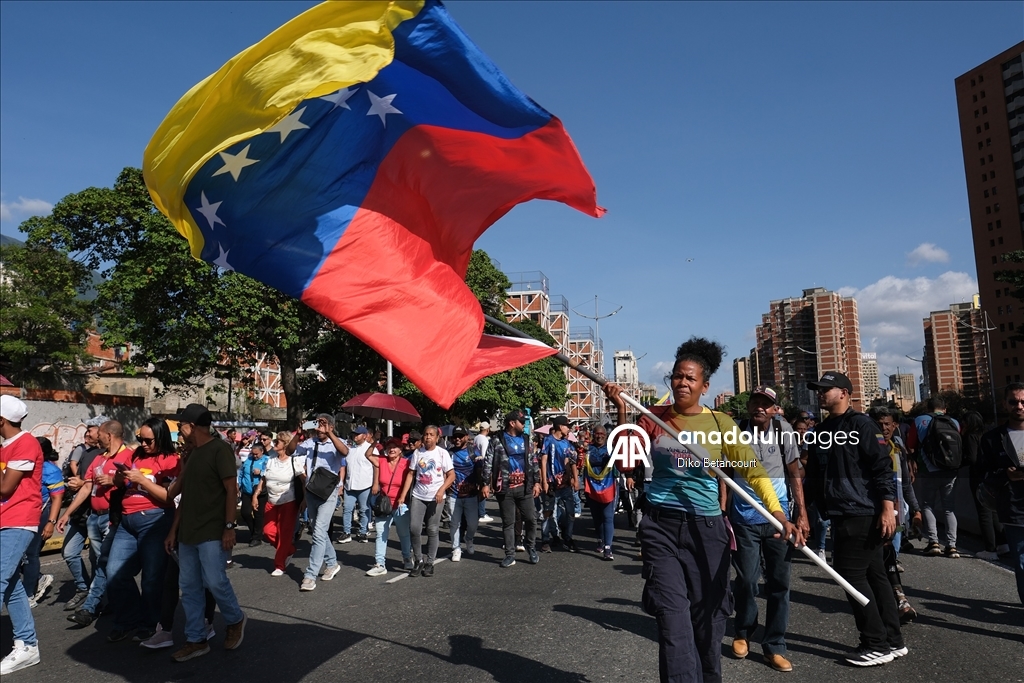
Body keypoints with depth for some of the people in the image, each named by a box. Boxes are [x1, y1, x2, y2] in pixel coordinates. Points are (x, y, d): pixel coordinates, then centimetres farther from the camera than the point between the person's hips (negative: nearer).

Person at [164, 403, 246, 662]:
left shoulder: (219, 449, -10)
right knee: (189, 587, 9)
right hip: (188, 533, 8)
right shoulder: (193, 453, 15)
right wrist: (173, 530, 15)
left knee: (215, 581, -6)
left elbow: (231, 489, -14)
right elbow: (185, 494, 17)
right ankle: (196, 640, 19)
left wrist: (229, 527, -18)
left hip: (212, 533, -8)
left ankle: (235, 620, 19)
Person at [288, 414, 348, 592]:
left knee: (319, 532, -12)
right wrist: (298, 434, -12)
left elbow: (345, 452, -28)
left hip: (328, 492, -6)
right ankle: (332, 563, 36)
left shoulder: (336, 443, -6)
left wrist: (329, 433, -31)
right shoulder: (309, 443, 6)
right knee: (319, 531, 17)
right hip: (311, 491, 6)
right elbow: (289, 451, 0)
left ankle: (310, 575, -6)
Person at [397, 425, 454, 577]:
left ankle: (429, 563, 18)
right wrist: (403, 495, -1)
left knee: (432, 530, 4)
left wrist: (441, 490, -19)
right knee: (414, 528, -5)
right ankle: (418, 560, 13)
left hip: (436, 497, -2)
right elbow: (410, 474, 6)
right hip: (417, 496, 2)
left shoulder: (442, 453, -2)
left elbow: (451, 475, -4)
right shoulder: (417, 452, 4)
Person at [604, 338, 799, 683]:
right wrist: (621, 410, -9)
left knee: (707, 618, 12)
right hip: (661, 527, 0)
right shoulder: (653, 417, 2)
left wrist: (780, 516, -21)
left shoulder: (720, 422, -4)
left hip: (706, 528, 0)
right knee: (674, 620, -6)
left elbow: (753, 471, -8)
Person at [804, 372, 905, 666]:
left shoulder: (861, 424, -10)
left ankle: (877, 644, 7)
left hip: (863, 514, -8)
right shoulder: (821, 431, 14)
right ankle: (892, 640, 24)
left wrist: (888, 508, -21)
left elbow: (883, 467, -16)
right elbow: (814, 474, 18)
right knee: (874, 575, 14)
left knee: (851, 574, -5)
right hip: (842, 515, 8)